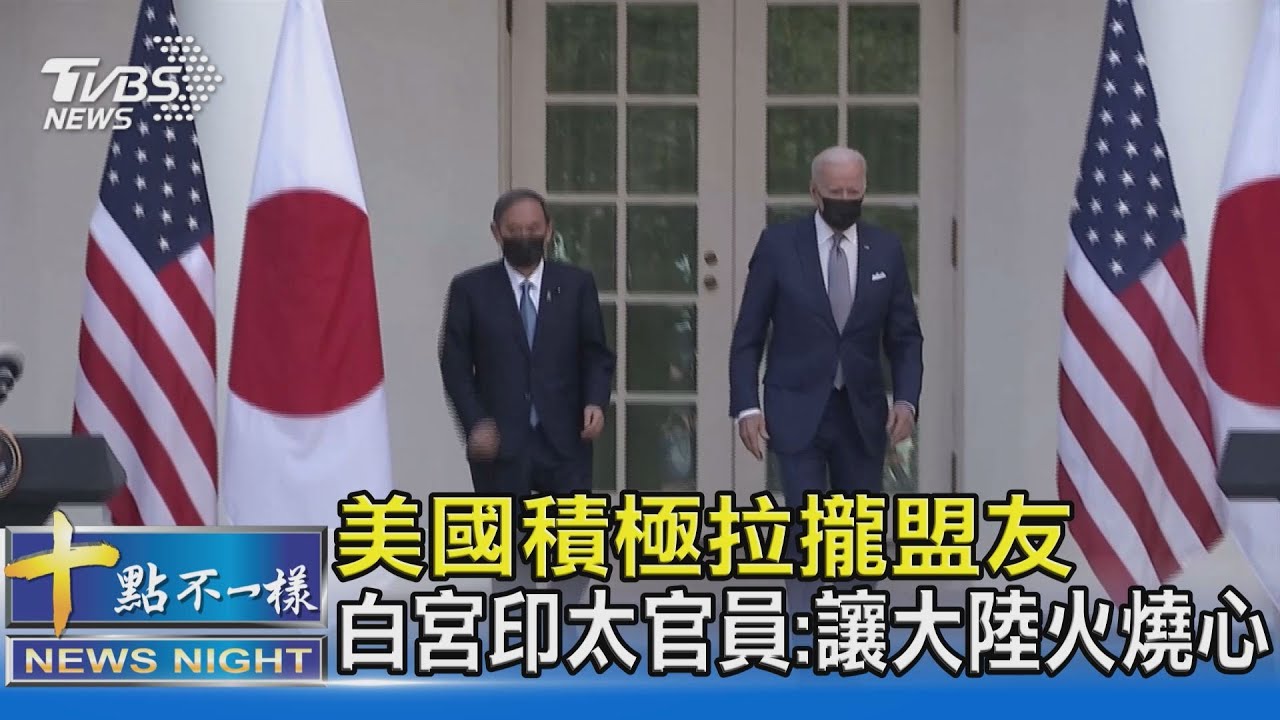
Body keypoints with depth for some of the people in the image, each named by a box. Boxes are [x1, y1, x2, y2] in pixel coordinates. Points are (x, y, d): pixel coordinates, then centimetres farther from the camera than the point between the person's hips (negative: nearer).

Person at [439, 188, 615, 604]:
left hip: (564, 443, 1)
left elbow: (597, 354, 9)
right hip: (500, 444, -1)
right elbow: (455, 364, 2)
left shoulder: (576, 286, 6)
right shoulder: (470, 289, 2)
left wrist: (596, 401, -10)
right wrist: (475, 423, -10)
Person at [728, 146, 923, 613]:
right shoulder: (778, 245, -3)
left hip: (862, 415, 3)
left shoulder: (886, 250, 4)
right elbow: (748, 336, -1)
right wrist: (746, 406, -9)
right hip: (798, 412, -3)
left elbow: (905, 338, 7)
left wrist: (907, 399, -8)